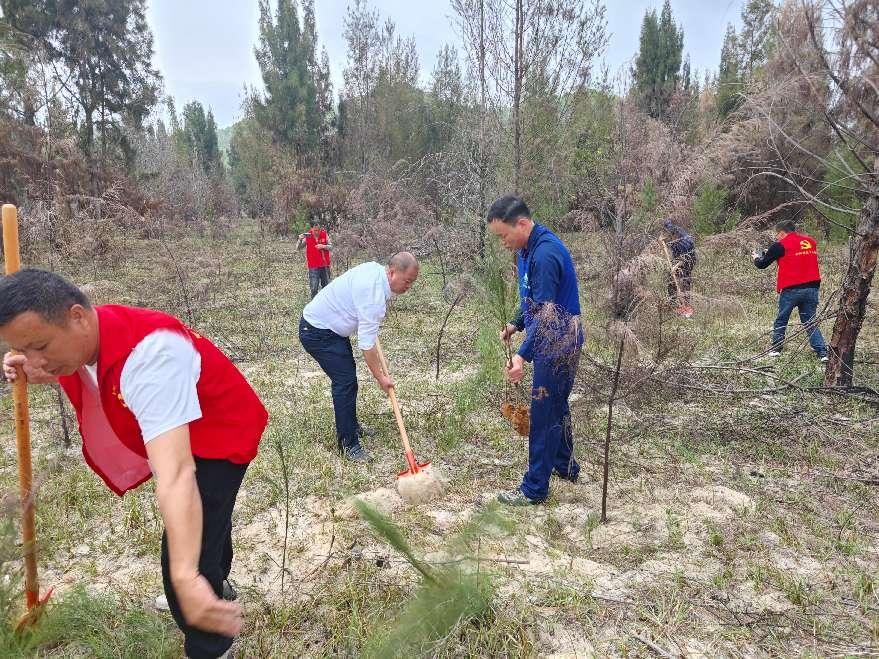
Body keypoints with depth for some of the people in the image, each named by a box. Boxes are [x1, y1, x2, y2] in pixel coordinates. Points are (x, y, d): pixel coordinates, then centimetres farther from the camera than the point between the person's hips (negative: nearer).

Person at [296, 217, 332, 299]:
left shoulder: (324, 234, -3)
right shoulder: (307, 236, -5)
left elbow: (331, 247, -1)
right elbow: (298, 248, -4)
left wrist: (323, 246, -21)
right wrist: (300, 239, -23)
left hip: (325, 266, 2)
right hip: (313, 267, -2)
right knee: (314, 289, -4)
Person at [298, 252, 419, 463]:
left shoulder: (374, 268, -3)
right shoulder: (374, 297, -31)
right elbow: (367, 345, -27)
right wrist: (380, 377, -17)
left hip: (328, 325, 11)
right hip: (318, 332, -11)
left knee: (348, 377, 18)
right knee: (345, 381, -14)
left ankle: (350, 426, 36)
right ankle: (348, 444, -6)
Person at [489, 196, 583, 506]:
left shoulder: (545, 254, -25)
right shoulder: (529, 248, 7)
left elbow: (547, 314, -29)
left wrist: (523, 354, -33)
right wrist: (516, 323, 13)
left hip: (556, 346, -10)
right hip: (560, 344, 10)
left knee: (544, 414, -1)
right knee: (557, 406, 22)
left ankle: (535, 488, 10)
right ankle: (565, 466, 39)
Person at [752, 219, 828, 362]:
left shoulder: (780, 245, -6)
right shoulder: (811, 242, 11)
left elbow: (762, 264, 2)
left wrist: (756, 258, 25)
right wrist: (771, 253, 26)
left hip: (791, 290, -5)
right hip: (812, 288, 5)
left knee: (781, 321, 12)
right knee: (811, 323, 11)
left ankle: (775, 349, 15)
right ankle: (822, 352, 3)